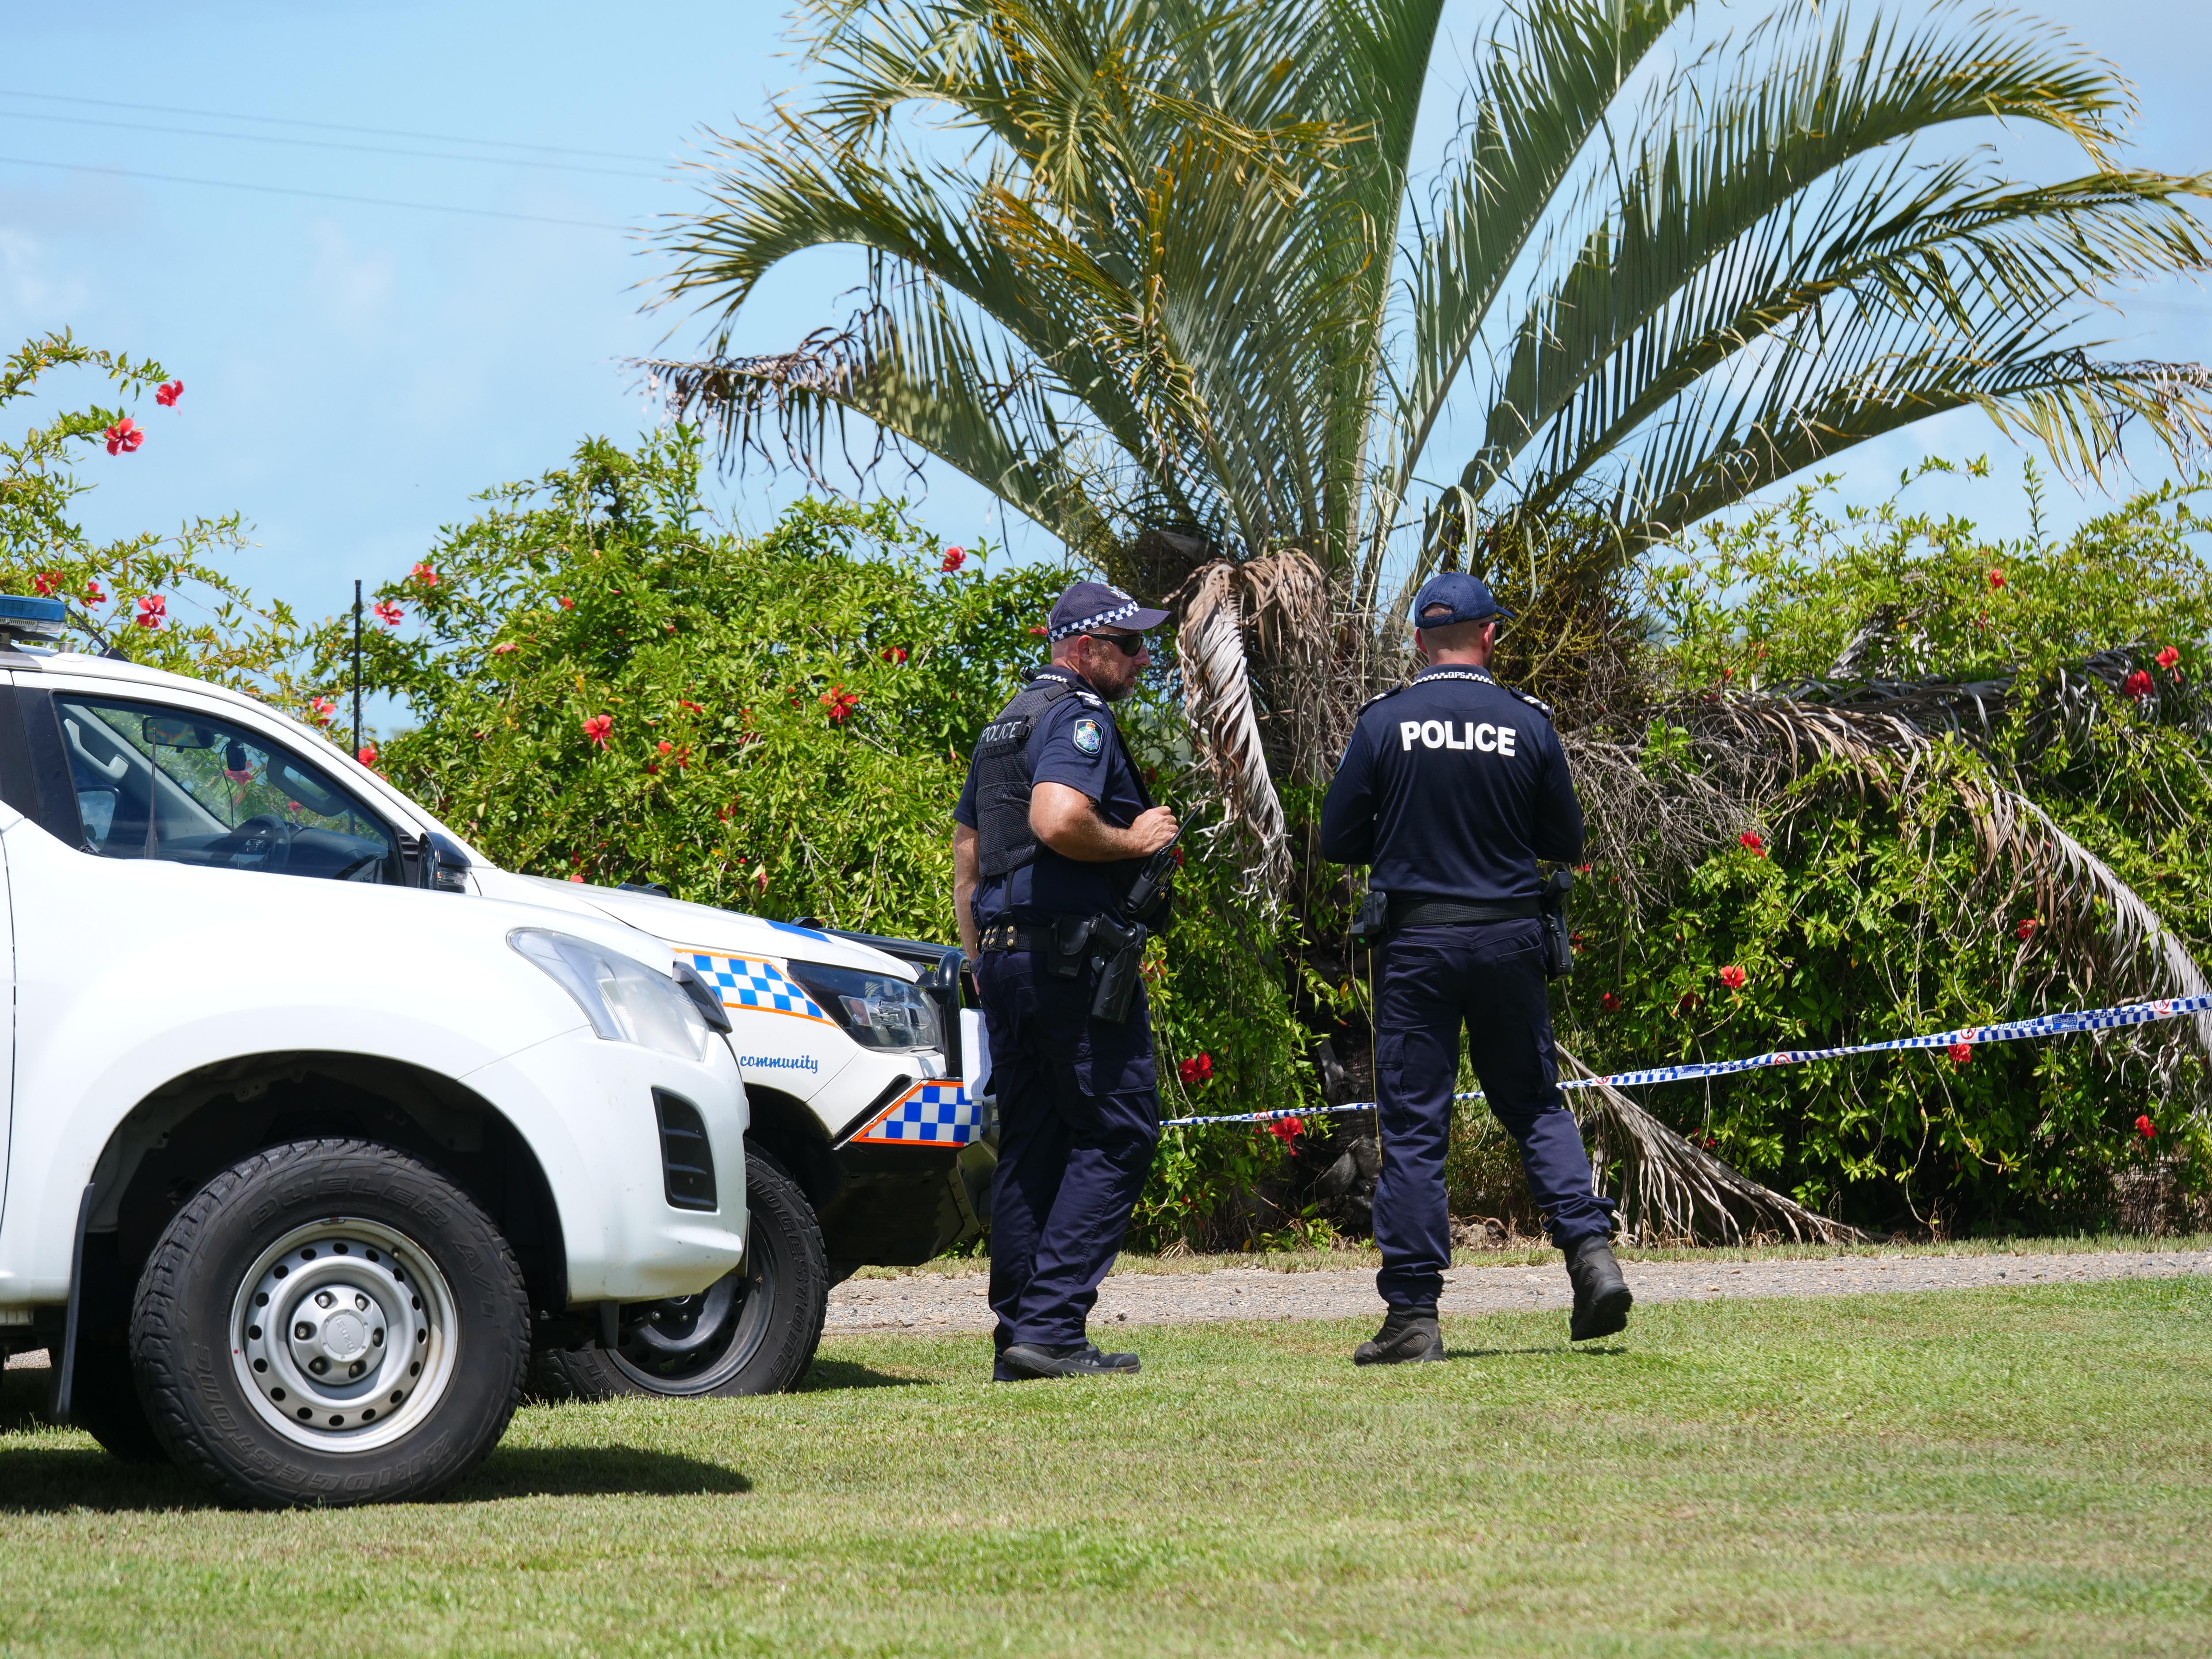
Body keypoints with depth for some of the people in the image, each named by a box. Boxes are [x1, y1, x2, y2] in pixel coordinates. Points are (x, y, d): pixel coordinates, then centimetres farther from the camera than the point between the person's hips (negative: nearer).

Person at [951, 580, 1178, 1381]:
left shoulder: (1003, 726, 21)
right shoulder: (1078, 718, -10)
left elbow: (965, 850, 24)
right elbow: (1057, 820, -27)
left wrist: (980, 959, 25)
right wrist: (1134, 841, -11)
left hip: (1003, 954, 9)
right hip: (1074, 952, -9)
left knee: (1028, 1145, 11)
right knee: (1116, 1134, -6)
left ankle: (1017, 1338, 10)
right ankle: (1051, 1324, -14)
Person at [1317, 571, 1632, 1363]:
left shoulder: (1384, 722, -5)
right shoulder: (1528, 725, -1)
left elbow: (1337, 841, -1)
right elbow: (1568, 842, 7)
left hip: (1418, 941, -2)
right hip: (1509, 937, 2)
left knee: (1412, 1127, 1)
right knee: (1534, 1104, 16)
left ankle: (1412, 1317, 0)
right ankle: (1592, 1252, -3)